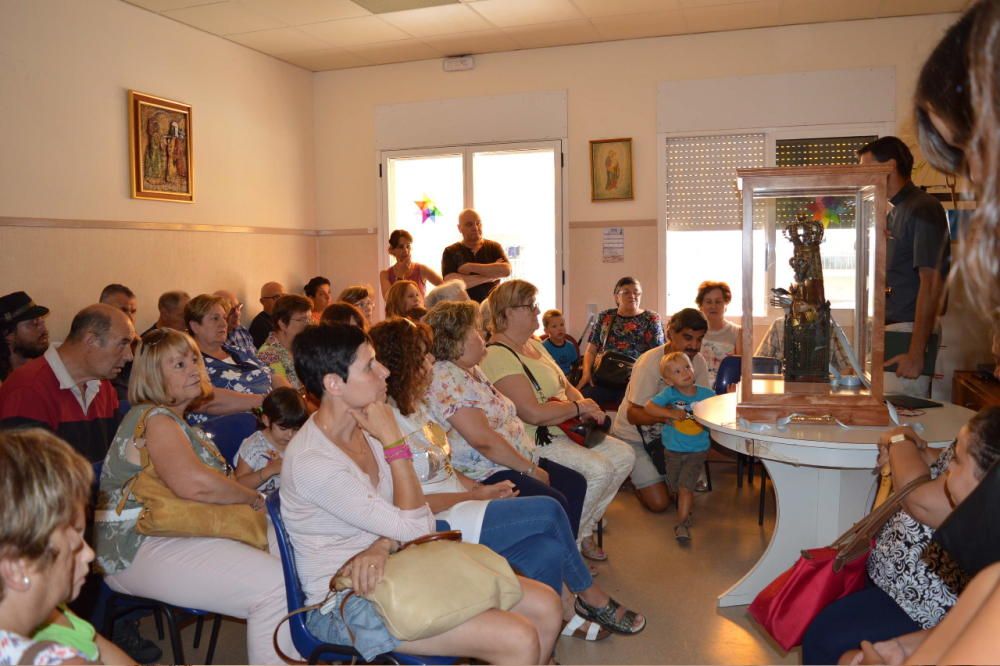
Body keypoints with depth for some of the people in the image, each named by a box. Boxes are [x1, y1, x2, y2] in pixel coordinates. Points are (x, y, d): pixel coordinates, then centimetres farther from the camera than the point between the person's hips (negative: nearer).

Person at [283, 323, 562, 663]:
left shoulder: (362, 428, 2)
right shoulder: (311, 462, -23)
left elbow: (415, 515, 2)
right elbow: (414, 527, -21)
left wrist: (381, 545, -19)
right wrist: (393, 440, -20)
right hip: (344, 605, -8)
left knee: (546, 606, -1)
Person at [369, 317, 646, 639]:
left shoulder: (414, 406, 11)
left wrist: (480, 487, 2)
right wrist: (476, 494, -10)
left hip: (459, 503, 9)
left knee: (548, 550, -10)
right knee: (549, 510, -11)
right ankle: (591, 597, 11)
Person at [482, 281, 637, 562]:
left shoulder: (534, 344, 15)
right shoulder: (497, 356, -18)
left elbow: (567, 386, 20)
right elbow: (533, 413, -26)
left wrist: (587, 406, -2)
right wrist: (579, 407, -12)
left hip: (564, 431, 10)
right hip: (533, 440, -10)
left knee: (624, 455, 0)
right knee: (599, 469, -25)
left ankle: (585, 528, 13)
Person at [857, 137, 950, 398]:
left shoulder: (923, 210, -11)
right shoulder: (895, 212, 18)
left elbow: (931, 284, -17)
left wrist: (916, 353, -20)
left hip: (909, 334, -9)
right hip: (889, 332, 9)